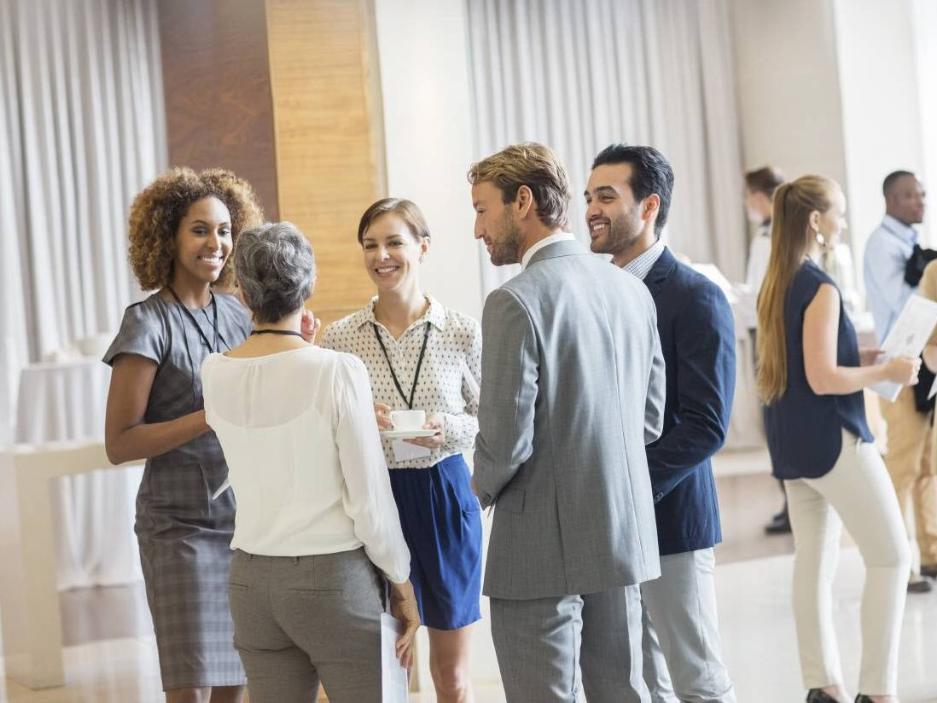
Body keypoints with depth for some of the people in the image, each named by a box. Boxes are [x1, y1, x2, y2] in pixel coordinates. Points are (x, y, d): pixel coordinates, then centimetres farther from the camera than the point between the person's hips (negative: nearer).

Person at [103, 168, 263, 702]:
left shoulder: (238, 314, 8)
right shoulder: (149, 323, -8)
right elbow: (120, 444, -13)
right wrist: (212, 417, -21)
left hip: (245, 518, 5)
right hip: (183, 524, -5)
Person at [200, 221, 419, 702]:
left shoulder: (214, 374, 0)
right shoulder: (338, 371, -14)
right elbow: (370, 499, -12)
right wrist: (401, 582, 1)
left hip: (251, 579, 5)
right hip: (334, 576, -5)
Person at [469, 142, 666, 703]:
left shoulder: (517, 302, -16)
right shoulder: (632, 289, 6)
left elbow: (507, 438, -18)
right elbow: (651, 418, 11)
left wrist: (486, 489, 2)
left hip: (544, 549, -7)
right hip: (624, 535, 7)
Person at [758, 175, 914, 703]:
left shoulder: (775, 287, 10)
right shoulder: (820, 287, -16)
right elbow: (823, 379, -21)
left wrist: (857, 360, 14)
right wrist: (886, 373, -10)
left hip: (791, 443, 9)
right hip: (833, 439, -9)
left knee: (814, 561, 10)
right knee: (891, 556, -1)